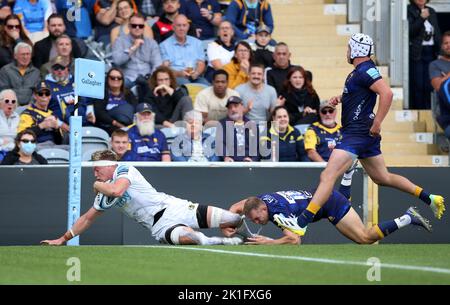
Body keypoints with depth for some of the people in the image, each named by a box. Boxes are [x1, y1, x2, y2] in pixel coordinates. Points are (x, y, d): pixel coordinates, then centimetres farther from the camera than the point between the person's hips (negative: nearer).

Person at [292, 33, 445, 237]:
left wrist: (377, 123, -27)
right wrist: (341, 98, 16)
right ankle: (430, 199, 22)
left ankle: (302, 222, -22)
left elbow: (387, 93, -27)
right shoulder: (361, 70, 15)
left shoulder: (365, 70, -15)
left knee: (328, 176, -16)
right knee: (382, 178, 19)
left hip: (358, 133, -11)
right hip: (364, 135, 11)